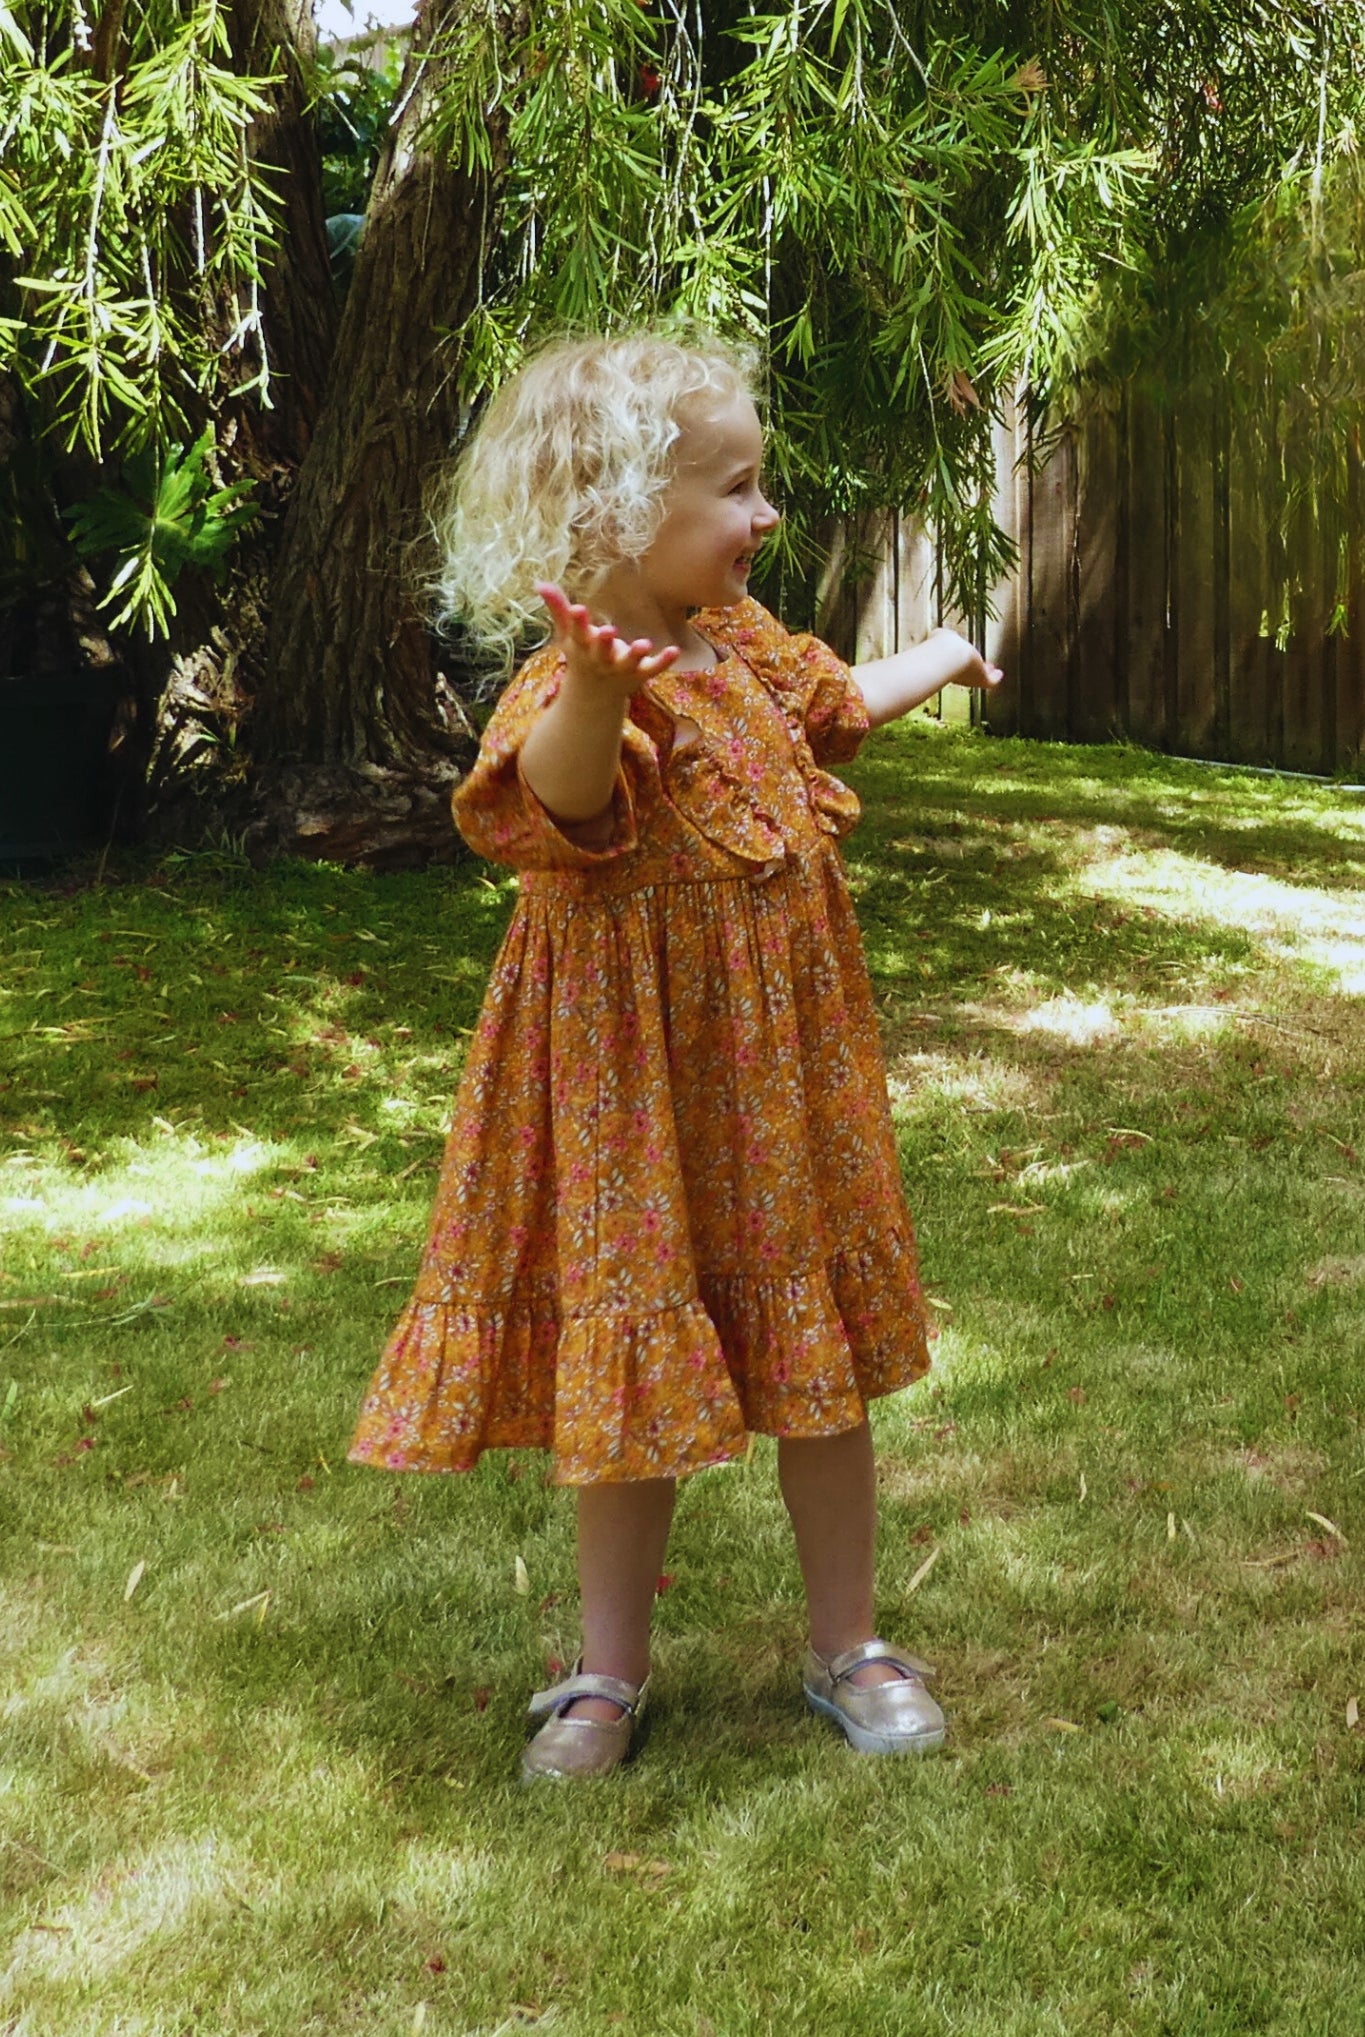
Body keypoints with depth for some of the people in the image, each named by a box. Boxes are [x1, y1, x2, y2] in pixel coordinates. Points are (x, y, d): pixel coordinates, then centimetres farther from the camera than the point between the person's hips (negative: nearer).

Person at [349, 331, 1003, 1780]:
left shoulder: (744, 641, 4)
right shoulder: (582, 683, -22)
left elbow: (835, 699, 30)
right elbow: (556, 793, -47)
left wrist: (943, 657, 47)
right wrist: (594, 687, -69)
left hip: (786, 1068, 6)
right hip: (642, 1082, -6)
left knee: (820, 1366, 13)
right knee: (638, 1382, 6)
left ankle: (848, 1647, 29)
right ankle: (610, 1672, 24)